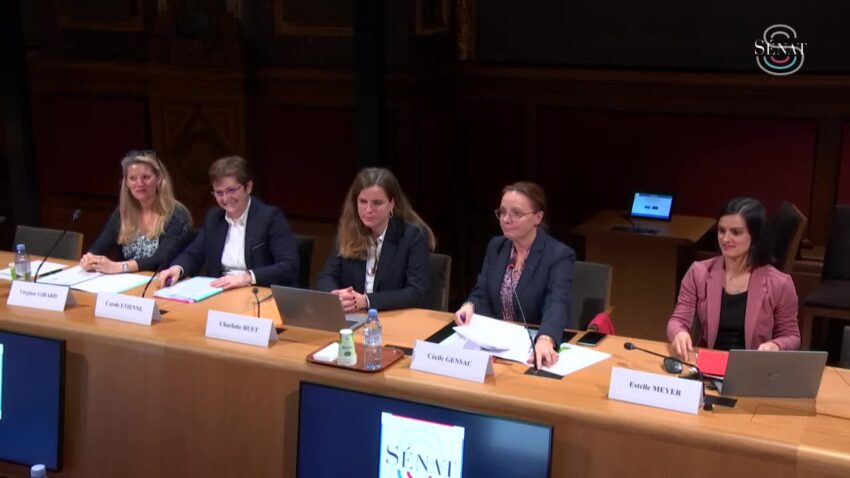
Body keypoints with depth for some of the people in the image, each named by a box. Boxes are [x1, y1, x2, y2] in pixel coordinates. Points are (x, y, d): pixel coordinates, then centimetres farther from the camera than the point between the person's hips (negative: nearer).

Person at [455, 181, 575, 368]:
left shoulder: (559, 255, -11)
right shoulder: (495, 246, 8)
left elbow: (557, 305, -26)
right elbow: (482, 295, 6)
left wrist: (545, 340, -45)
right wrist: (470, 307, -18)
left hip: (533, 348, -3)